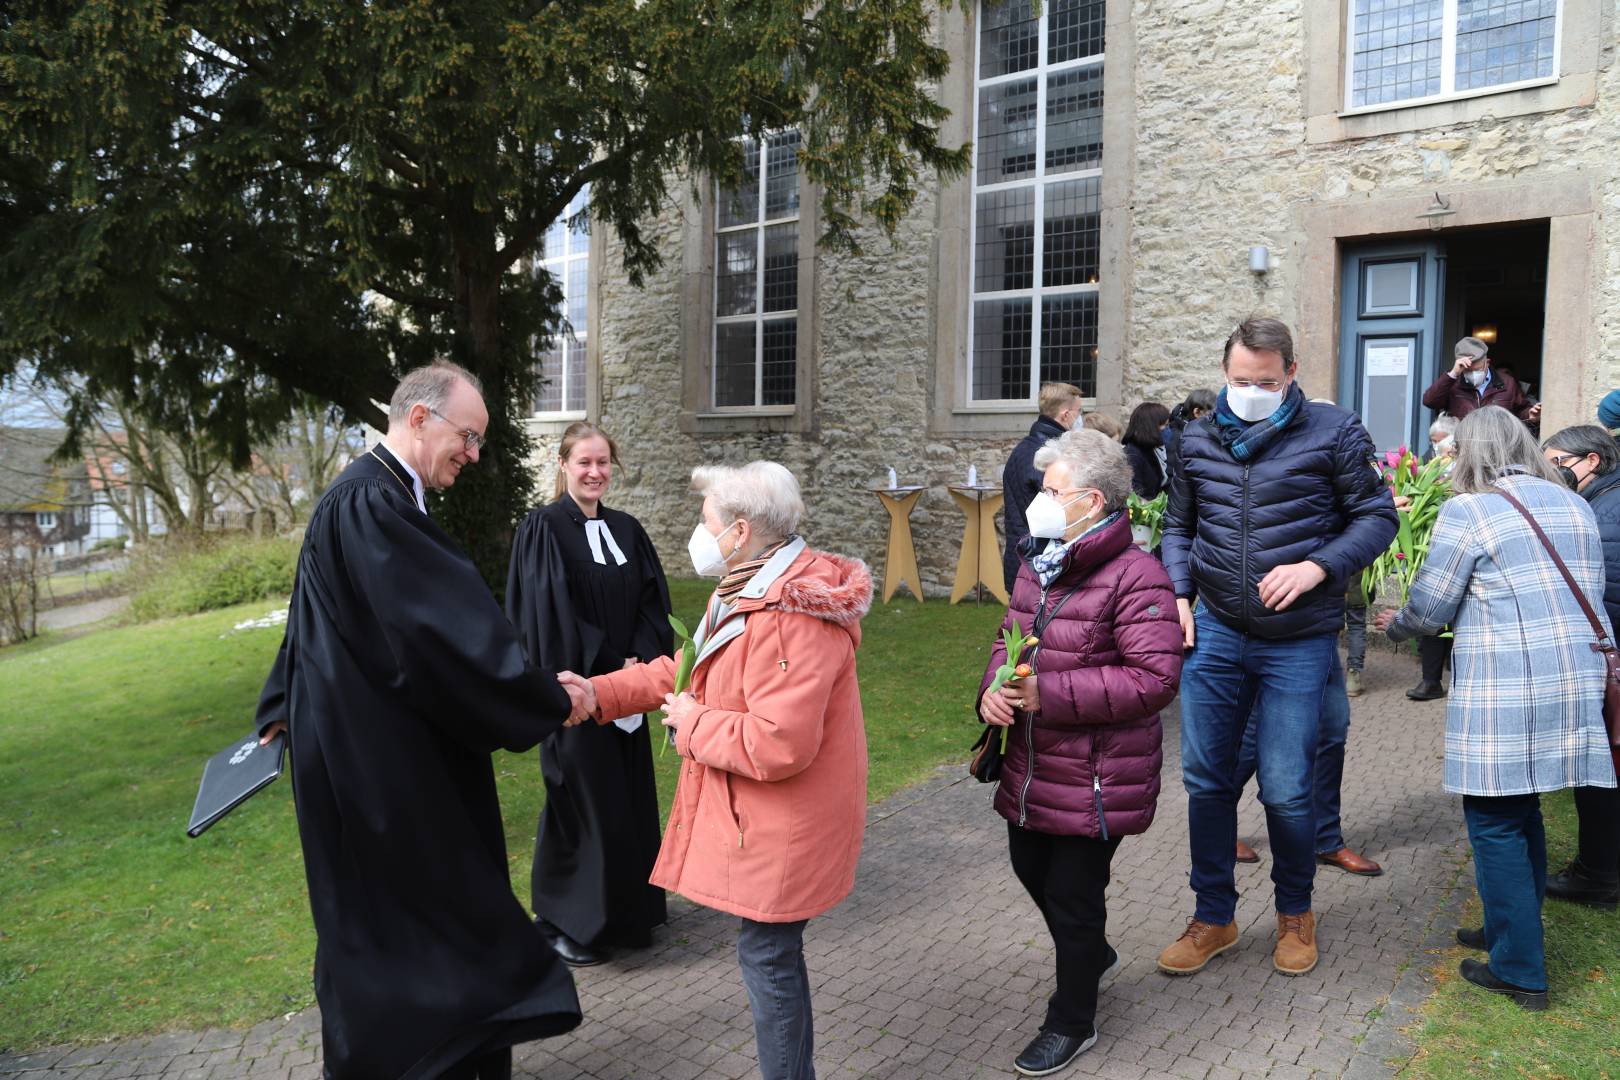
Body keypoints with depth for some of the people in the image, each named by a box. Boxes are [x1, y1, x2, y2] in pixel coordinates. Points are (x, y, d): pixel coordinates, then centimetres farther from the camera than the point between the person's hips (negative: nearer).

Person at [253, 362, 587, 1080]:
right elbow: (444, 630, -26)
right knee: (400, 923, 2)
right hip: (375, 759, -10)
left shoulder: (374, 496, 12)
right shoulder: (370, 503, -22)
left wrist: (284, 710, 31)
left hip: (370, 747, 10)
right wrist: (551, 701, -18)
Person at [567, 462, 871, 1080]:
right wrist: (601, 693, 5)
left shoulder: (791, 619, -27)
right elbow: (690, 666, 14)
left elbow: (777, 745, -32)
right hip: (761, 818, 10)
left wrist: (693, 723, -17)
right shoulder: (750, 592, 9)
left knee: (767, 958, 3)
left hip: (782, 829, -10)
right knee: (773, 953, 21)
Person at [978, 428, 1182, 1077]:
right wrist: (993, 688, -8)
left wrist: (1048, 693, -26)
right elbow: (1011, 639, 15)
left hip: (1096, 777, -8)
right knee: (1031, 868, 24)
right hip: (1031, 767, 8)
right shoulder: (1037, 564, 6)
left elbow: (1155, 678, -25)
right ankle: (1092, 953, 53)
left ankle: (1072, 1023, 31)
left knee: (1072, 894, 6)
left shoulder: (1134, 576, -20)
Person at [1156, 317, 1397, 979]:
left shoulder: (1333, 434, -4)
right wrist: (1178, 592, 1)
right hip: (1215, 633, 3)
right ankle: (1214, 917, 25)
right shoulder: (1197, 441, 6)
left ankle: (1295, 912, 29)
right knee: (1205, 779, 8)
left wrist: (1317, 567, -16)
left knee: (1286, 791, 2)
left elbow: (1377, 517, -1)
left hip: (1298, 643, -3)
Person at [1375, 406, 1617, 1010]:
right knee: (1522, 812, 20)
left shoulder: (1467, 511, -8)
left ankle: (1520, 972, 11)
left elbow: (1429, 610, -5)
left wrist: (1392, 626, 15)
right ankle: (1512, 931, 33)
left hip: (1505, 695, -7)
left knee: (1496, 823, 3)